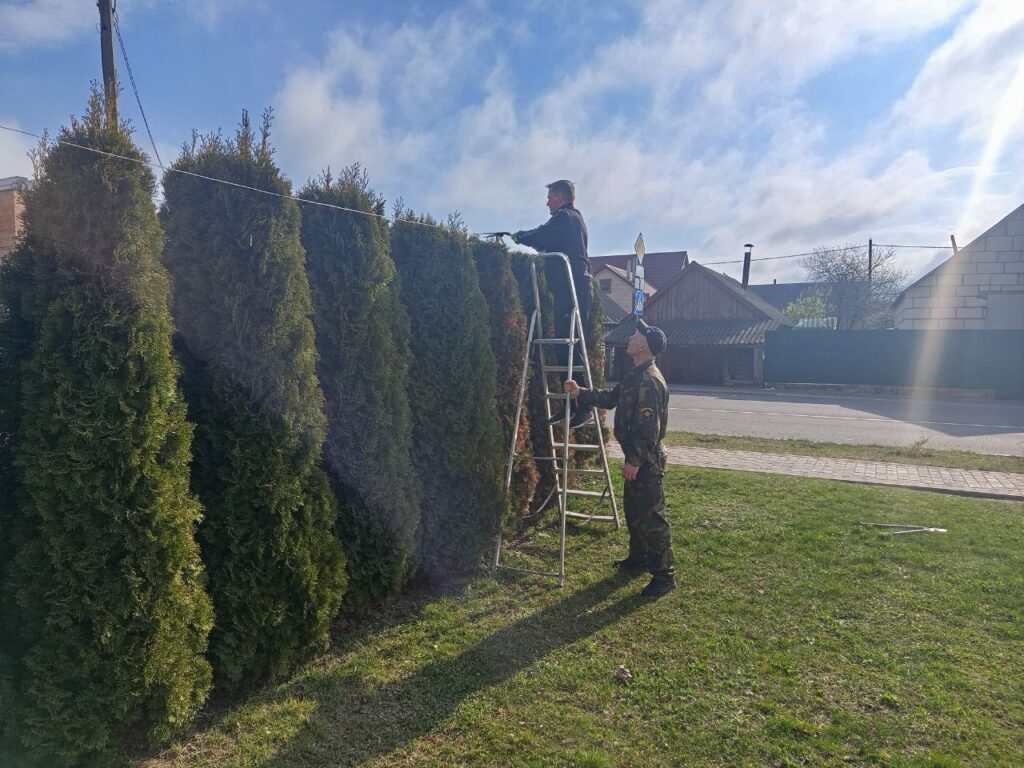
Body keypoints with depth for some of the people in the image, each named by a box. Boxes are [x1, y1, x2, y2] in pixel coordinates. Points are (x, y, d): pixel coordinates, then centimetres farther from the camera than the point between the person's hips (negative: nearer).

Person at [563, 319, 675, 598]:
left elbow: (648, 428, -26)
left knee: (651, 516, -4)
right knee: (633, 509, 22)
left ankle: (664, 575, 6)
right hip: (636, 456, 11)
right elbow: (610, 398, 21)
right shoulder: (635, 376, 11)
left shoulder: (650, 381, -23)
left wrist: (635, 460, -24)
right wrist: (580, 393, 11)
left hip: (646, 460, -11)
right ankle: (638, 556, 39)